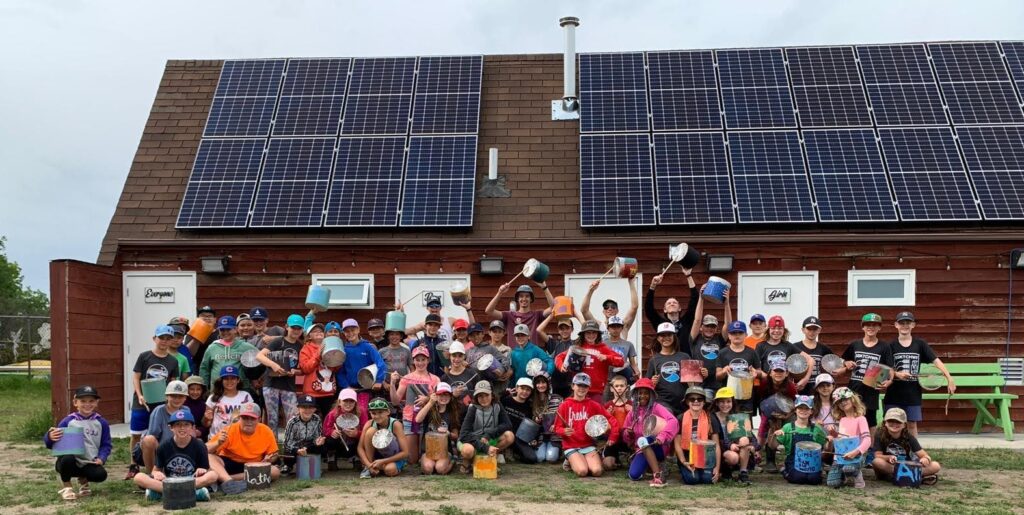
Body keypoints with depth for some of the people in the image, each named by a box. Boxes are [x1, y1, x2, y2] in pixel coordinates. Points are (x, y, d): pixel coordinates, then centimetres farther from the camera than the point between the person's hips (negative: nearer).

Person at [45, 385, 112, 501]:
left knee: (101, 475, -26)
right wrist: (50, 437, -23)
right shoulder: (68, 421, -3)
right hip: (70, 461, -2)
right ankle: (66, 486, -4)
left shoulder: (101, 422, 4)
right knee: (67, 458, -36)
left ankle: (83, 480, 15)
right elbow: (50, 444, 0)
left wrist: (101, 458, -9)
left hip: (89, 463, 2)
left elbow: (106, 444, 9)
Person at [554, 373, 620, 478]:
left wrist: (613, 437, -6)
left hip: (589, 445, 2)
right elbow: (557, 428, 0)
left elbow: (612, 420, 4)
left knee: (597, 471, -23)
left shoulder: (593, 405, 3)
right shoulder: (565, 405, -1)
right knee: (582, 471, -26)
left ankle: (587, 461, 12)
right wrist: (564, 431, -21)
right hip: (571, 447, -2)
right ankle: (571, 462, 9)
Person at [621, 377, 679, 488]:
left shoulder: (656, 407, -5)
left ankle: (658, 475, -30)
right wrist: (628, 433, -9)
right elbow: (625, 436, 16)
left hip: (657, 448, -4)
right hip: (641, 450, 4)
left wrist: (662, 436, -37)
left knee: (642, 440, -36)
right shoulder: (633, 412, 9)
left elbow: (673, 421, -23)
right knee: (634, 475, -21)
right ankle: (653, 465, 13)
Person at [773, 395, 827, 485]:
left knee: (814, 478, -27)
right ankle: (785, 471, 6)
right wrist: (775, 436, -20)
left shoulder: (816, 429, 6)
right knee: (799, 477, -29)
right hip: (793, 463, -1)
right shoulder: (788, 427, 2)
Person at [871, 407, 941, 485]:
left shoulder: (909, 437, -4)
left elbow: (925, 455, -9)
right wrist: (889, 457, -33)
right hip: (888, 468, -1)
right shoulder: (880, 435, -9)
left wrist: (925, 459, -33)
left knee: (936, 466, -16)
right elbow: (877, 456, -13)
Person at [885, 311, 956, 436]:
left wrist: (949, 379, -16)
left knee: (912, 424, 7)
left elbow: (936, 361, -5)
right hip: (894, 393, -1)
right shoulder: (891, 346, -1)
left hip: (913, 393, 1)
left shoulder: (920, 344, 2)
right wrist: (897, 374, -22)